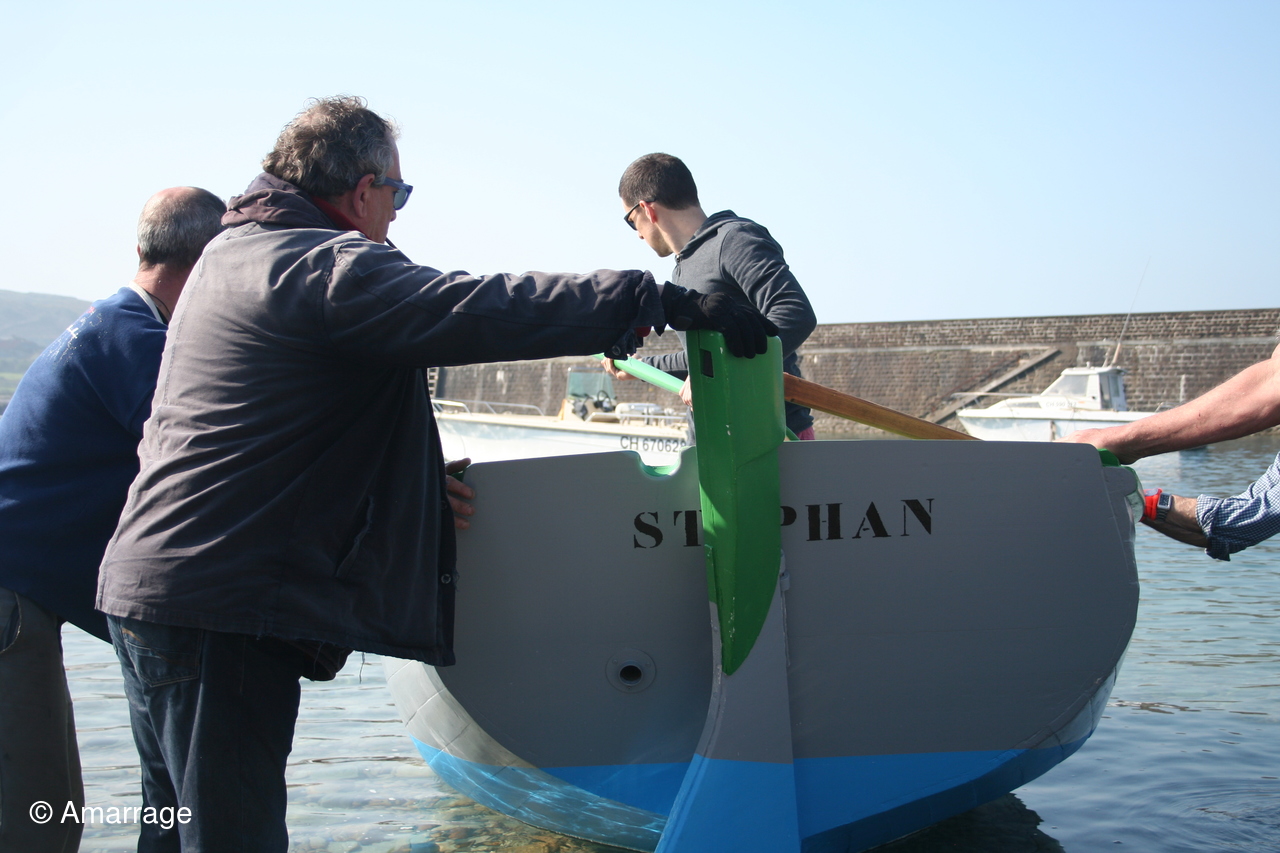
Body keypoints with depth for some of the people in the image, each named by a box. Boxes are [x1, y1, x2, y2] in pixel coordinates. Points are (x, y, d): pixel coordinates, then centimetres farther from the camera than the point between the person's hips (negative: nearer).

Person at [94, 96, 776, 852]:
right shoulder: (325, 267, -15)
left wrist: (413, 483, 18)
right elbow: (483, 309, -24)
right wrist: (667, 301, -20)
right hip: (219, 612, -10)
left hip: (146, 585, 10)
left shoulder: (235, 252, 18)